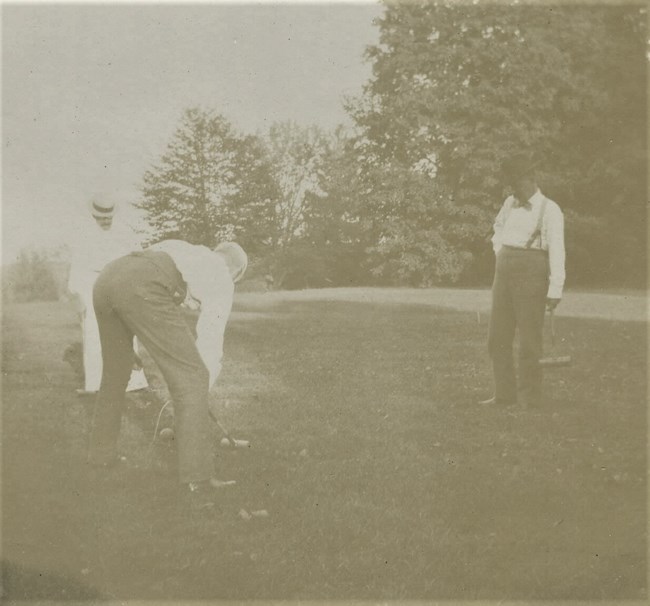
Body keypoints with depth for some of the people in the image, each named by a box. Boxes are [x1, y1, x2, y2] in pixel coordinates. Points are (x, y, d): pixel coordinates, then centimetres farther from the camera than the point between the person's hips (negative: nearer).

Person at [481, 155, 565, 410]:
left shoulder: (550, 210, -5)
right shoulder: (510, 204, 14)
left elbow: (556, 251, -10)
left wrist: (555, 290, -17)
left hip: (531, 274, -6)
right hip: (504, 272, 7)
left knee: (529, 339, -4)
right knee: (497, 337, 6)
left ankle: (529, 398, 4)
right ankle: (505, 394, 14)